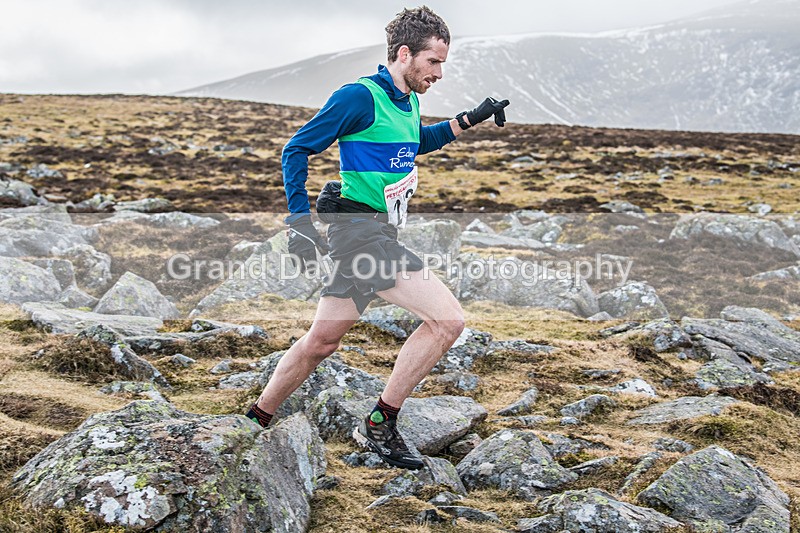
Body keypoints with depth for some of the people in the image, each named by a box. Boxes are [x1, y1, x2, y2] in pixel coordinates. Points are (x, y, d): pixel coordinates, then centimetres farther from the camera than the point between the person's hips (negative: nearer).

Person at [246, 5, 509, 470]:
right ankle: (379, 426, -3)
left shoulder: (408, 102, 15)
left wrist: (468, 121, 26)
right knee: (448, 318, -13)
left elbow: (417, 142, 38)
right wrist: (300, 219, -16)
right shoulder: (360, 96, -12)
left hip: (376, 233, 10)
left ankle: (256, 421, 31)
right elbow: (297, 149, -10)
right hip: (360, 229, -10)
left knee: (322, 341, 15)